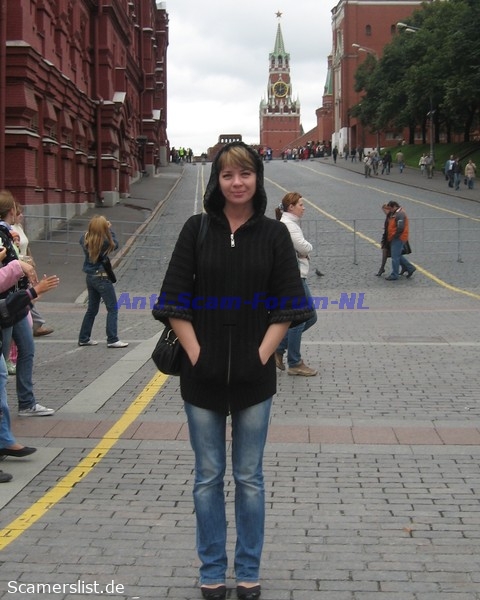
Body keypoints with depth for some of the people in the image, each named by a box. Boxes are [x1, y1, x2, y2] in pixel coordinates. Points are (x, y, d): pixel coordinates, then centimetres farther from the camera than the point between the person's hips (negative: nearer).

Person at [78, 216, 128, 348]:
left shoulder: (85, 239, -3)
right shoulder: (105, 242, -20)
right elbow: (115, 244, -1)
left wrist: (91, 230, 13)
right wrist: (109, 229, 4)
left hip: (90, 277, 7)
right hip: (102, 278, -7)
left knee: (92, 309, 18)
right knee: (112, 309, 1)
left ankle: (84, 338, 21)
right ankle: (112, 340, -3)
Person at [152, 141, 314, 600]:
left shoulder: (274, 234, 1)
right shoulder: (196, 230, 1)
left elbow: (287, 306, 0)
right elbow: (175, 301, -2)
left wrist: (262, 356, -9)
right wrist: (196, 355, -9)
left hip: (254, 376, 0)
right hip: (202, 375, 0)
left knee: (249, 477, 10)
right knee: (208, 477, 10)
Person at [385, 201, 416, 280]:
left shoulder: (400, 214, -18)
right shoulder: (395, 213, 15)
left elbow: (400, 228, -25)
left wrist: (394, 236, -17)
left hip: (398, 239, -11)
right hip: (396, 239, 11)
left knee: (395, 257, -5)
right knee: (398, 255, 17)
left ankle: (394, 275, 2)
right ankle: (410, 268, 24)